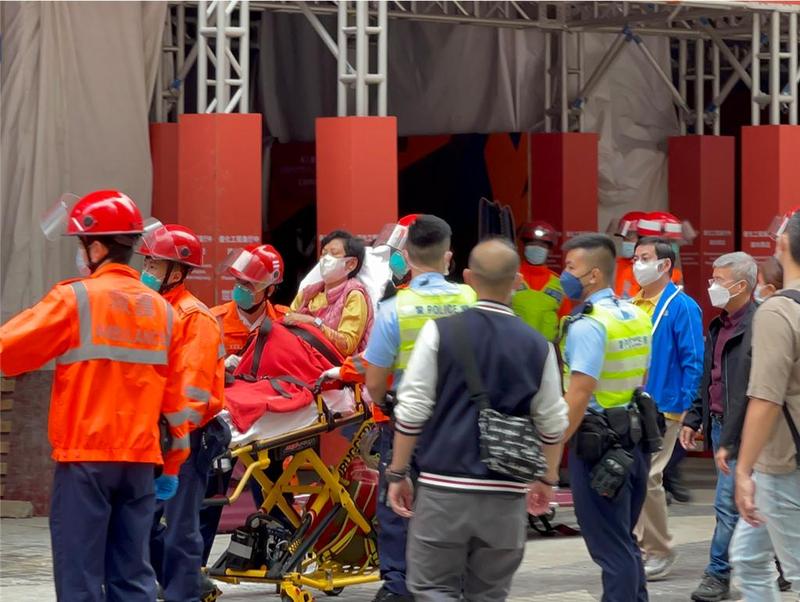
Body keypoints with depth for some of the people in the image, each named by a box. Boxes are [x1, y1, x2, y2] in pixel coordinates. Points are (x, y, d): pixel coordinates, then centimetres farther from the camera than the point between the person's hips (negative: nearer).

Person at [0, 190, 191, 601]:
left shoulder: (75, 299, -7)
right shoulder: (160, 309, 9)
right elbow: (174, 396, 13)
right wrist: (173, 465, 20)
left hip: (84, 459, -5)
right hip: (140, 461, 5)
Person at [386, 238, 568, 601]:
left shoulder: (439, 332, -5)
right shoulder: (537, 346, 2)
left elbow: (412, 411, -4)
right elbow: (552, 424, 8)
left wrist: (397, 473, 6)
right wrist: (547, 479, 24)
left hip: (444, 488, -2)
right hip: (506, 495, 2)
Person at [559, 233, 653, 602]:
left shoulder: (587, 325, -16)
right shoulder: (636, 316, 10)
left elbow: (579, 395, -22)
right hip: (634, 439, 8)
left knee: (610, 547, -3)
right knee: (625, 540, 18)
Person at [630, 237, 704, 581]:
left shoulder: (681, 307, -9)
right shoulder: (632, 306, 13)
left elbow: (693, 361, -11)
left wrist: (686, 408, -14)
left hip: (662, 407, -7)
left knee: (646, 477, -10)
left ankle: (660, 553, 2)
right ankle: (638, 545, 19)